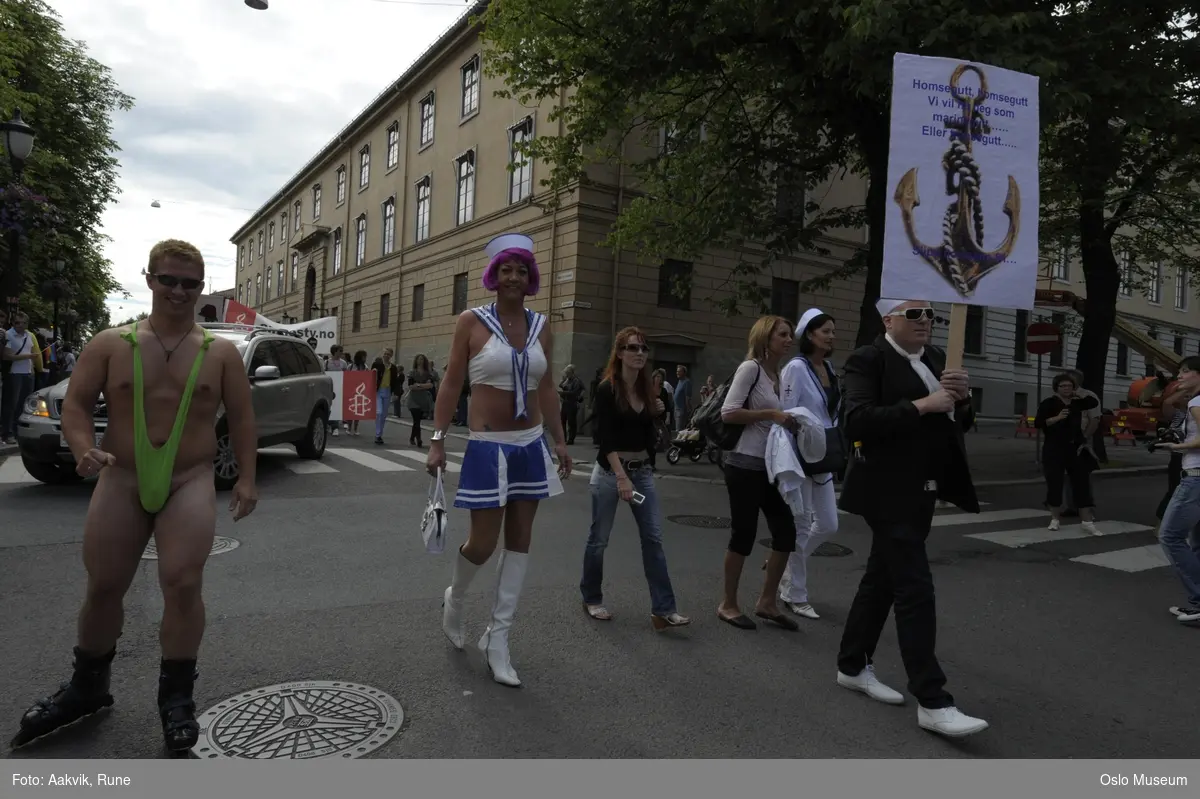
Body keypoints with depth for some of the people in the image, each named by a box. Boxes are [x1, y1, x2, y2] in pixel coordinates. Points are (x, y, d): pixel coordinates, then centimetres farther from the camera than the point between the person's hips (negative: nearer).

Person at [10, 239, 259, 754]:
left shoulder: (221, 353, 3)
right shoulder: (110, 344, 4)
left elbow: (242, 418, 4)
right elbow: (75, 403, 3)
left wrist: (246, 479, -4)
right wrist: (85, 449, -17)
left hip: (190, 484, -1)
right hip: (120, 482, 2)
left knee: (183, 585, -13)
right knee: (103, 588, 10)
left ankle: (177, 697, 4)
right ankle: (87, 687, 33)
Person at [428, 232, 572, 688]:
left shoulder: (541, 327, 7)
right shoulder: (472, 321, -5)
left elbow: (547, 389, 11)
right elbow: (451, 384, -5)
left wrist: (559, 441, 8)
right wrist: (437, 440, -10)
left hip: (531, 445, 5)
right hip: (487, 446, -4)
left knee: (520, 541, 6)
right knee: (483, 543, -2)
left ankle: (497, 638, 19)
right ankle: (454, 599, 33)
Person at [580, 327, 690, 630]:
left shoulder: (646, 390, 9)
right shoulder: (607, 389, -10)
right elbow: (606, 438, -18)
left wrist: (656, 414, 0)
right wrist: (622, 477, -26)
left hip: (642, 471, 6)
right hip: (610, 471, -6)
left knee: (653, 538, 0)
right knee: (599, 538, 6)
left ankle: (663, 609, 2)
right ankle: (591, 599, 24)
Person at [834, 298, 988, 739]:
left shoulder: (935, 358, 13)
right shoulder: (867, 360, -10)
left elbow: (961, 423, 14)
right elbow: (857, 421, -23)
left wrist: (961, 397, -6)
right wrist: (921, 405, -24)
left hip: (921, 490, 8)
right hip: (889, 492, -8)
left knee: (881, 579, 16)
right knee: (915, 588, -8)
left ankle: (853, 666, 29)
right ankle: (932, 702, -1)